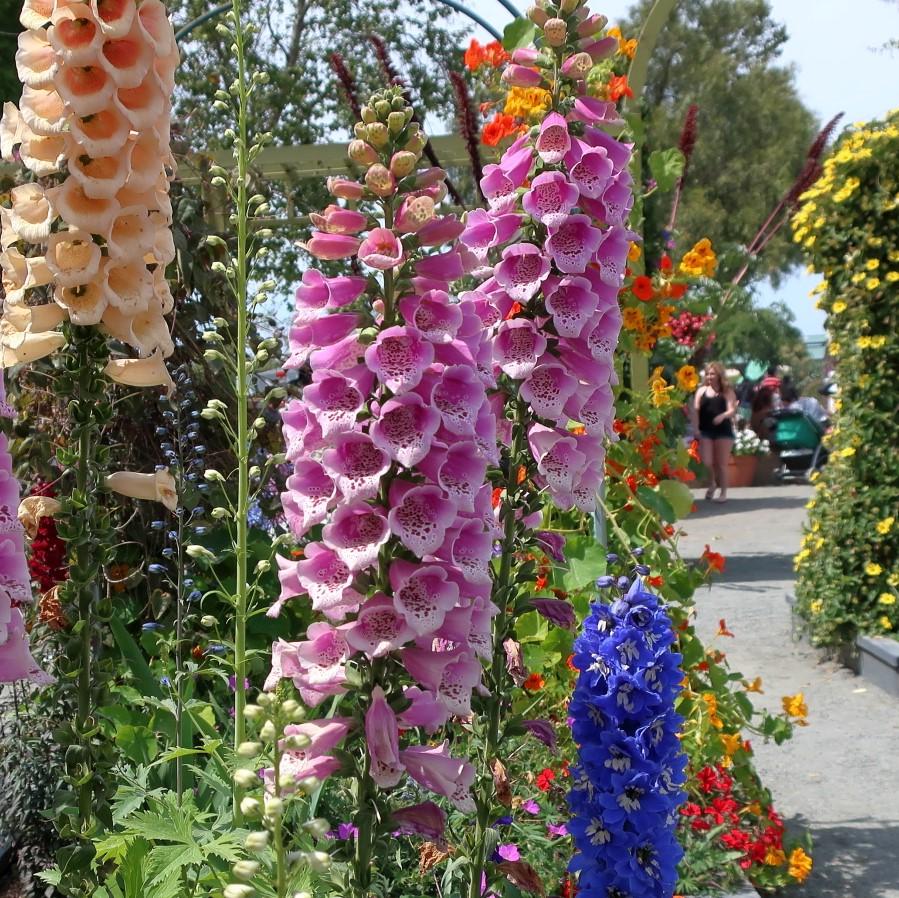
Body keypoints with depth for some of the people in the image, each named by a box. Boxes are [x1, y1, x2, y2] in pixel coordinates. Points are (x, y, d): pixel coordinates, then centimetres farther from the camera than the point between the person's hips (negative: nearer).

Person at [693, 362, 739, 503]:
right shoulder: (701, 391, 9)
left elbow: (732, 410, -11)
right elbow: (696, 410, 3)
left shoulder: (727, 391, 2)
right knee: (705, 462, -6)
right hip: (705, 431, 2)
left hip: (723, 431, -2)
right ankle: (713, 484, 23)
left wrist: (723, 416, -33)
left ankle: (723, 492, 13)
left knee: (721, 464, 2)